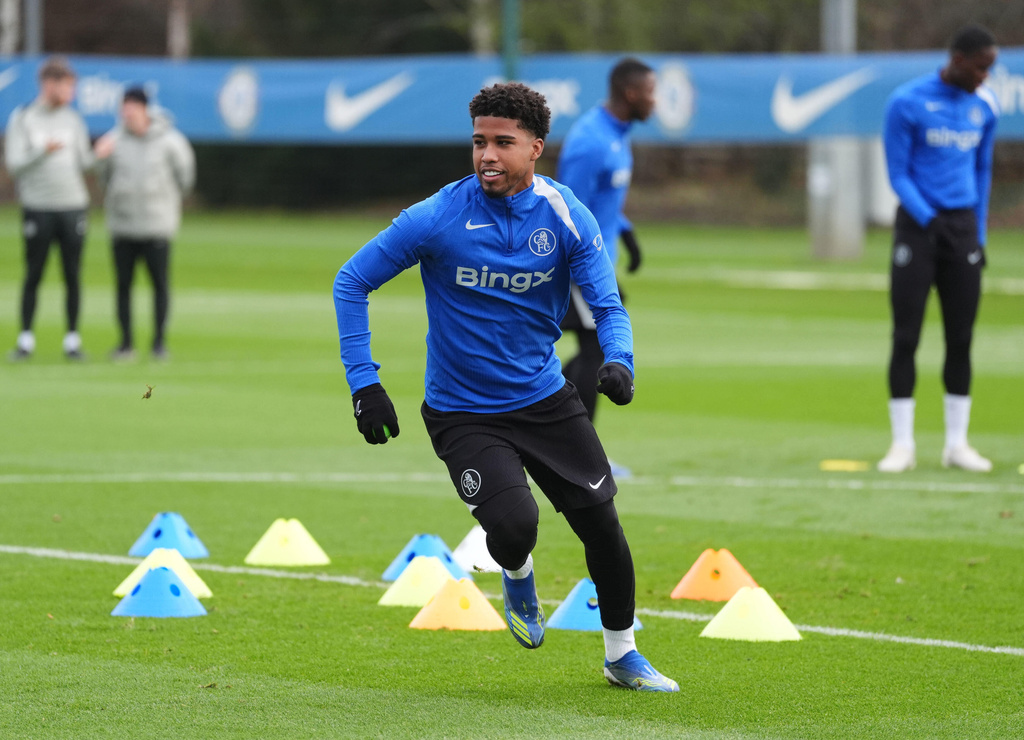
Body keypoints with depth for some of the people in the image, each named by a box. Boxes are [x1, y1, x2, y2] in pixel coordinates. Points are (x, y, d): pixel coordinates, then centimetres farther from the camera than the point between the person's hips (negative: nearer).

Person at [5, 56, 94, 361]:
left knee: (72, 275, 3)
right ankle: (26, 339, 7)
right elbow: (14, 163, -7)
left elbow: (84, 162, 12)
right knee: (33, 275, 0)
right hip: (37, 207, -3)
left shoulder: (73, 119, 10)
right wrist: (43, 150, -19)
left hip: (73, 206, 3)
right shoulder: (22, 119, 0)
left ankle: (72, 339, 8)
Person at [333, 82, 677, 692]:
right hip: (463, 409, -3)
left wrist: (618, 361, -30)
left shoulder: (567, 217, -9)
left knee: (601, 522, 5)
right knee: (514, 526, -22)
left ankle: (622, 654, 29)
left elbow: (606, 304, -7)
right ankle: (518, 578, 17)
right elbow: (351, 282, -8)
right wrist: (364, 383, -14)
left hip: (547, 398, 3)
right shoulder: (438, 218, -17)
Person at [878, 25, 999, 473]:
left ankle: (957, 444, 8)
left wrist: (979, 235, 13)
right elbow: (898, 174, -8)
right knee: (906, 335, -5)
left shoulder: (984, 107, 7)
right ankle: (903, 444, 0)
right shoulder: (907, 103, -8)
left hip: (963, 228, 4)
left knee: (961, 337, 3)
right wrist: (928, 220, -21)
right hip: (917, 226, -4)